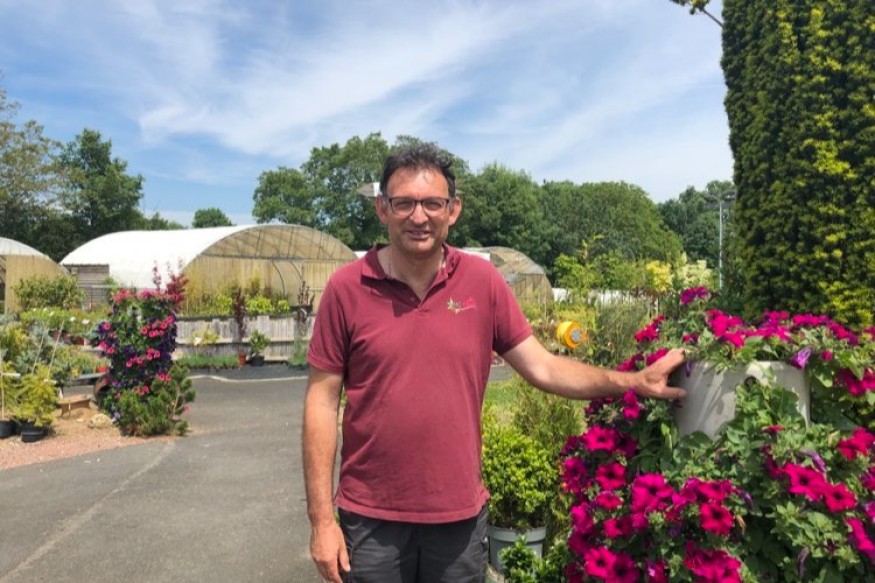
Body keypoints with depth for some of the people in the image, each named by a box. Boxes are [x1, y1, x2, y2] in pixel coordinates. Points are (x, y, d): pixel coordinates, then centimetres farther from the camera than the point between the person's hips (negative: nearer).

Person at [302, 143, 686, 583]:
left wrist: (636, 382, -9)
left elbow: (542, 368, 1)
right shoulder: (346, 288, -9)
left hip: (460, 516, 2)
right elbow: (322, 401, -6)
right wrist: (321, 518, -8)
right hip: (371, 519, -1)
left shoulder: (483, 282, -4)